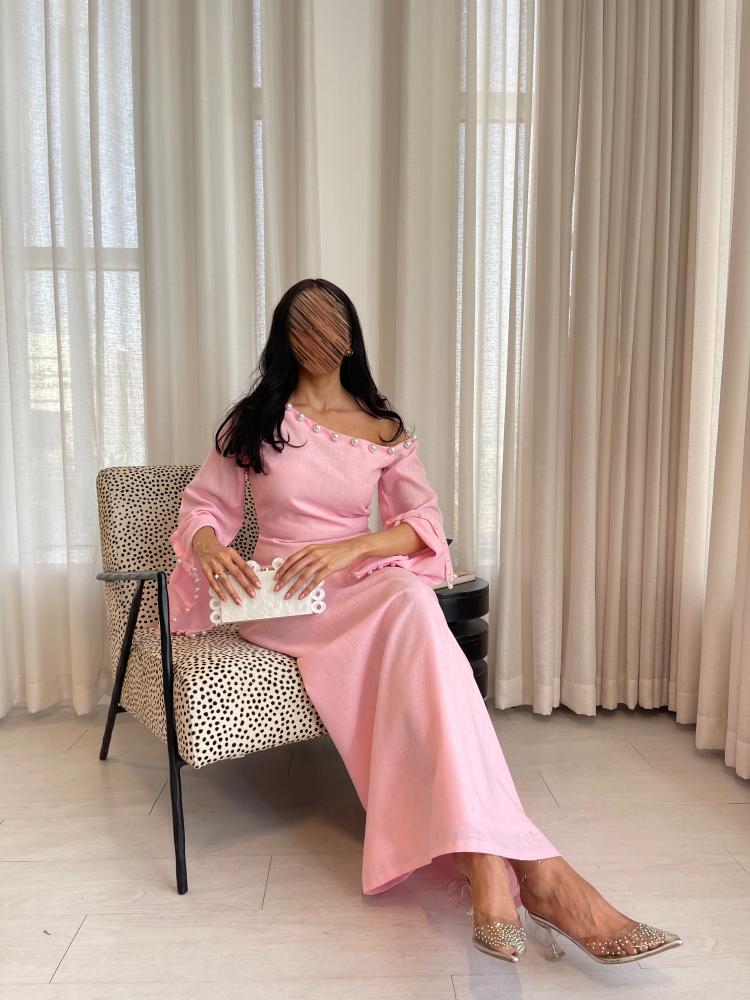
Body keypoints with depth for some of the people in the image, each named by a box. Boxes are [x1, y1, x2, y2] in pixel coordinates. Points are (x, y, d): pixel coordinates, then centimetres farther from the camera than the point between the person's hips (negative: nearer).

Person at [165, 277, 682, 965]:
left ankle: (485, 864, -43)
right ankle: (531, 868, -42)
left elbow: (426, 522, 2)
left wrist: (349, 548, -17)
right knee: (407, 605, -34)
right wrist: (208, 546, -16)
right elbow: (205, 504, 10)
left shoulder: (386, 431, 12)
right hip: (278, 598, -2)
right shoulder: (254, 420, 10)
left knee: (409, 594, -37)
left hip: (366, 586, 2)